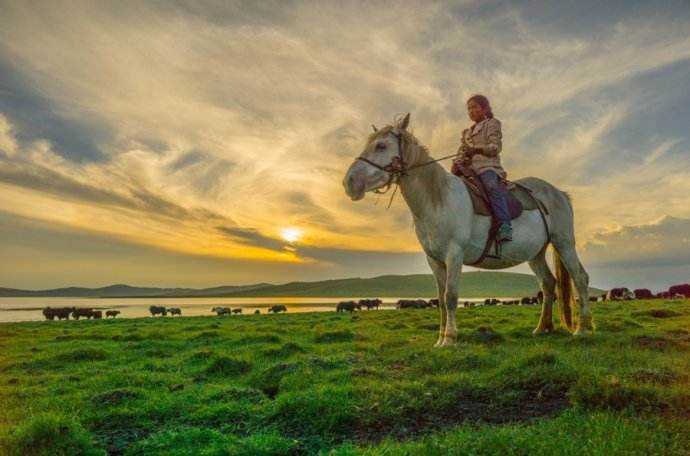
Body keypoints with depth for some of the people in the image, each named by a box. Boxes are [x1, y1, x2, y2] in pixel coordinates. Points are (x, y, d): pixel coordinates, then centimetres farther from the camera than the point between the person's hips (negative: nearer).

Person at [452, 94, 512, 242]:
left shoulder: (492, 124, 13)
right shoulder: (467, 132, 30)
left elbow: (495, 147, -1)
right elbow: (462, 152, 21)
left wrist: (476, 149, -17)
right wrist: (457, 163, -2)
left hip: (487, 165, -7)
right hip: (470, 168, 7)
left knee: (492, 187, -33)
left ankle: (505, 227, -44)